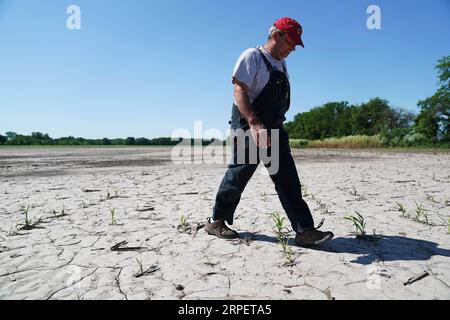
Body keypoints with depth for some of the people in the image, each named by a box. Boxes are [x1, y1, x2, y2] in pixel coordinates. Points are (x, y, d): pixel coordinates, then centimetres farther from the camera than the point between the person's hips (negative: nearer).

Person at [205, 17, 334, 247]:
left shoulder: (281, 64, 19)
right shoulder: (252, 56, -7)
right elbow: (239, 92, -19)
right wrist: (255, 123, -33)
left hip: (274, 129, 8)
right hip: (249, 127, -8)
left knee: (288, 180, -1)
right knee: (238, 176, 1)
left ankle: (304, 230, -1)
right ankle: (216, 221, 21)